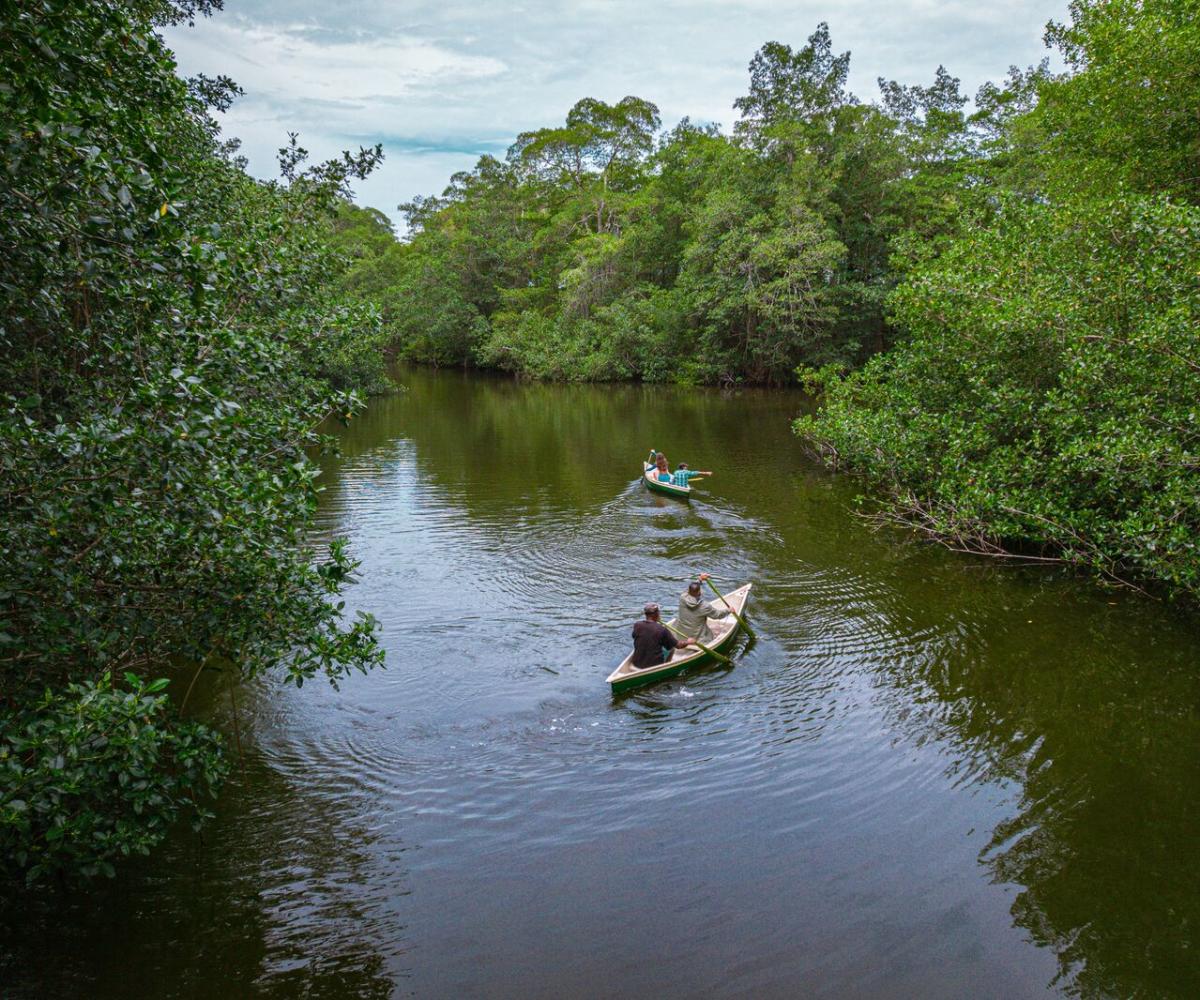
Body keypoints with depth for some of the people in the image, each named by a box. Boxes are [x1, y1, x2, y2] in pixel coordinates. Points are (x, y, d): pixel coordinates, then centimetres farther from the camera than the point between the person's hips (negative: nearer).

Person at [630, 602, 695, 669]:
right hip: (654, 665, -4)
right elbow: (678, 645, -7)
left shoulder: (637, 626, -9)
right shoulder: (662, 630, -18)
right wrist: (688, 642, 16)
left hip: (636, 663, 4)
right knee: (671, 646, 17)